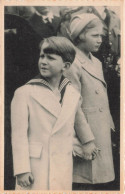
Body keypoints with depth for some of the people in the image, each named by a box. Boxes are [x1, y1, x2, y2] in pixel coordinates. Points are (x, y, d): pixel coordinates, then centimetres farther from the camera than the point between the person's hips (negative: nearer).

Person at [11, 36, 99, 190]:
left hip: (63, 171, 4)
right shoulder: (24, 93, -6)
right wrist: (22, 170, -11)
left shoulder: (73, 95, 7)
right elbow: (19, 135, -8)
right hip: (34, 169, -3)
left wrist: (87, 142, 39)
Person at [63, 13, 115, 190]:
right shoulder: (73, 65, -13)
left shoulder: (97, 63, 14)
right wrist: (77, 146, -16)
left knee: (103, 184, 12)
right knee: (86, 185, -3)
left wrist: (110, 130, 17)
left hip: (103, 140, 9)